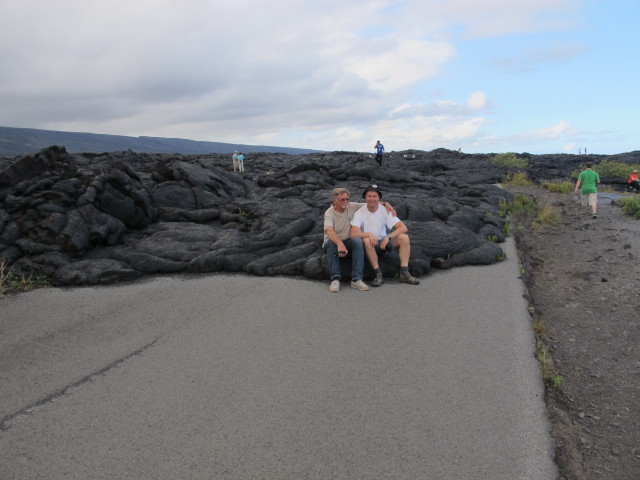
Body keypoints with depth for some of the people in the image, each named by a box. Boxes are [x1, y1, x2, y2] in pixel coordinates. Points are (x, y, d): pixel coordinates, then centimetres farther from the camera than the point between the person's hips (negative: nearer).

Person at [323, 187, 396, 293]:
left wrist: (385, 203, -12)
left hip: (347, 241, 3)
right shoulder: (329, 213, -16)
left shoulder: (352, 206, -2)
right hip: (333, 242, -3)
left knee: (358, 241, -30)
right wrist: (340, 244, -52)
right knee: (331, 243, -38)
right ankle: (335, 279, -39)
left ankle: (356, 279, -34)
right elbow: (329, 230, -35)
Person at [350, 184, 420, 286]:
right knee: (366, 240, -37)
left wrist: (388, 237, -26)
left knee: (404, 237, -20)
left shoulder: (385, 211, -5)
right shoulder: (359, 213, -10)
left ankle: (404, 273, -19)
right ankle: (378, 274, -27)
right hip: (370, 245, -3)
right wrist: (369, 234, -37)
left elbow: (403, 228, -13)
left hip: (384, 242, 3)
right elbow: (353, 234, -22)